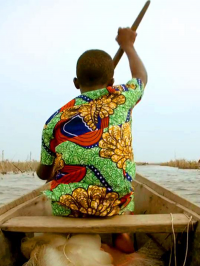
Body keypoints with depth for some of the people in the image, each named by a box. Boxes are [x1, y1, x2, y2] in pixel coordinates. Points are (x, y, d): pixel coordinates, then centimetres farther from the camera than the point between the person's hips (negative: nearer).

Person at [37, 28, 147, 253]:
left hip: (67, 208, 0)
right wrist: (128, 45, 33)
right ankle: (122, 235, 28)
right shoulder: (121, 98, -5)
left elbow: (44, 173, 5)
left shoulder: (55, 121, -6)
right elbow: (141, 77, 19)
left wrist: (44, 169, 28)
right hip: (115, 206, 1)